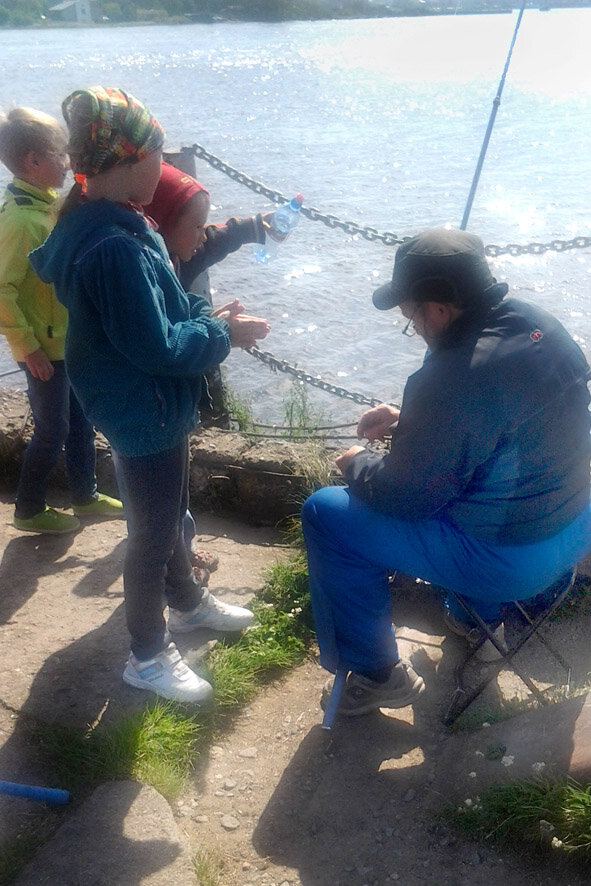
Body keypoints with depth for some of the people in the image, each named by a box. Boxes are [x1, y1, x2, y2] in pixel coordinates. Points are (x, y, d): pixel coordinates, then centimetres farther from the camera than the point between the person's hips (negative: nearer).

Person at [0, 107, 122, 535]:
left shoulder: (48, 203, 4)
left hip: (68, 339, 8)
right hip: (45, 349, -8)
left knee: (80, 422, 19)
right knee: (52, 431, 5)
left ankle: (86, 496, 36)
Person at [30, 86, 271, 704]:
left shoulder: (97, 222, 4)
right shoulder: (116, 247, -29)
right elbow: (159, 348, -27)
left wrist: (209, 317, 2)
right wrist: (225, 335, -14)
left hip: (147, 405, 10)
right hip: (146, 414, -10)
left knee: (166, 512, 26)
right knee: (152, 531, 7)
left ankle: (187, 603, 48)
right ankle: (147, 656, 27)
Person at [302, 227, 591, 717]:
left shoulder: (452, 379, -30)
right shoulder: (539, 323, -3)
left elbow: (404, 497, -19)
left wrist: (358, 465, 1)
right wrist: (407, 418, 11)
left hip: (512, 561, -9)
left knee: (326, 513, -3)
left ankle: (377, 674, 13)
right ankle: (477, 611, 42)